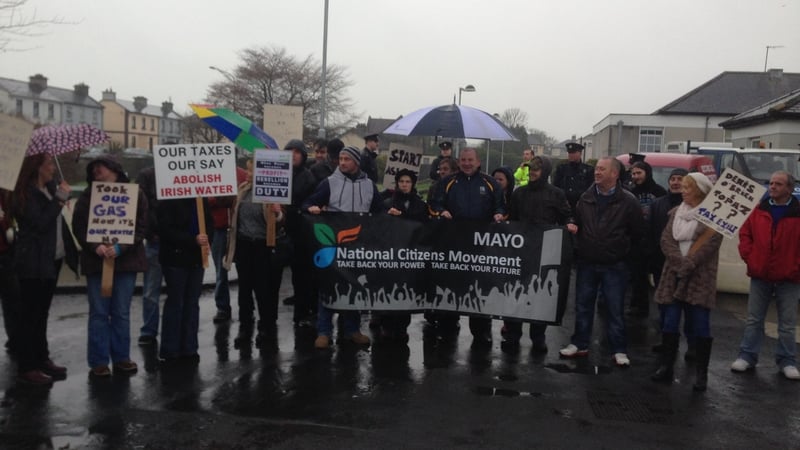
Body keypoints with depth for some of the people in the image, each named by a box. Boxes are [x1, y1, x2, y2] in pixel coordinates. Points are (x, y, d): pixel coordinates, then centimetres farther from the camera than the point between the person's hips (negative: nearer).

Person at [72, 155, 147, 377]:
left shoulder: (135, 194, 1)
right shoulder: (88, 195, 4)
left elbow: (141, 227, -4)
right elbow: (79, 226, -1)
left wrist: (120, 248, -17)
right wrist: (95, 247, -17)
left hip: (126, 259, 0)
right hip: (96, 260, 1)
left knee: (122, 313, 7)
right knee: (99, 313, 3)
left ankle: (121, 358, 17)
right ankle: (98, 362, 10)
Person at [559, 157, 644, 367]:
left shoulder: (628, 201, -9)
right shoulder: (586, 198, 3)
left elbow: (638, 231, -1)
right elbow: (577, 224, 15)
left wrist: (621, 249, 7)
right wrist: (583, 247, 11)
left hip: (614, 265, -4)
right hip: (586, 262, 4)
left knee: (615, 309, 4)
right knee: (583, 306, 12)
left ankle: (619, 350, 15)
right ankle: (579, 344, 24)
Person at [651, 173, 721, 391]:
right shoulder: (676, 212, 13)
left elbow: (710, 244, -14)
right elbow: (666, 240, 3)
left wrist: (688, 265, -16)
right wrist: (679, 263, -13)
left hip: (700, 278, -5)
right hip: (673, 276, 5)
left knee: (701, 326, -1)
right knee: (669, 324, 6)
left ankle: (701, 374, 7)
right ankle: (665, 367, 14)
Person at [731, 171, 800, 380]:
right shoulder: (758, 210, 3)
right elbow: (745, 234, 9)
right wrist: (748, 257, -3)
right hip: (760, 275, 2)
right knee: (753, 320, 10)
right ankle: (747, 356, 19)